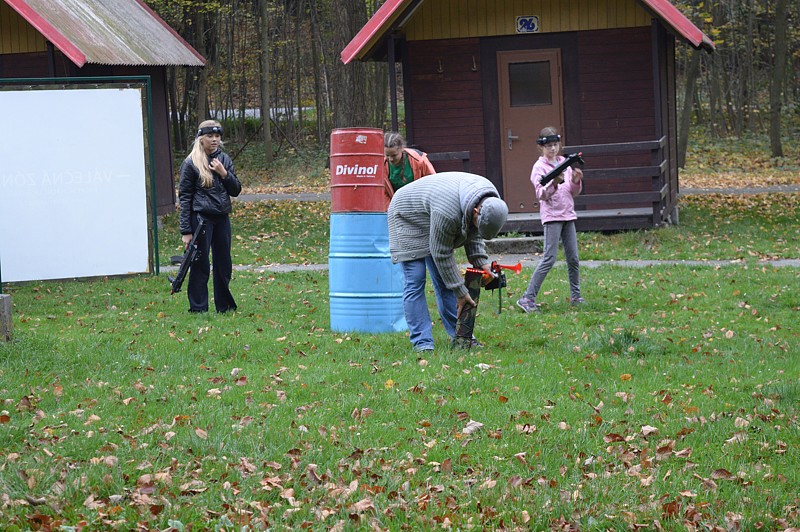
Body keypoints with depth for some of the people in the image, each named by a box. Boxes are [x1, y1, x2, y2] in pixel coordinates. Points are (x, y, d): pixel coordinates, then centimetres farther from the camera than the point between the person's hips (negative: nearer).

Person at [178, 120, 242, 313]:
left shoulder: (224, 159, 10)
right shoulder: (191, 163, -5)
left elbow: (236, 191, 11)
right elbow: (184, 196, -5)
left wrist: (224, 173, -8)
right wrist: (186, 230, -10)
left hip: (222, 219, 5)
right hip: (201, 218, -5)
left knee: (224, 264, 10)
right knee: (200, 265, -3)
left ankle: (224, 305, 21)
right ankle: (198, 308, 3)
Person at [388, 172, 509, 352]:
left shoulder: (490, 200, -19)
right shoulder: (447, 211, -42)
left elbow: (473, 233, -1)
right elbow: (441, 254, -31)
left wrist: (480, 261, -16)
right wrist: (460, 292, -26)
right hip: (408, 219, -8)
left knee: (444, 280, 6)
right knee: (415, 281, -12)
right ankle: (422, 342, -12)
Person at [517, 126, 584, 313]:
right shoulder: (539, 167, -5)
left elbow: (574, 192, 13)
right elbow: (542, 195, -14)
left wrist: (576, 180, -7)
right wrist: (554, 183, -30)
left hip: (568, 214, 6)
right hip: (551, 215, -6)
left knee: (573, 258, 7)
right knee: (549, 259, -12)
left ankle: (575, 296, 17)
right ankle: (528, 299, -12)